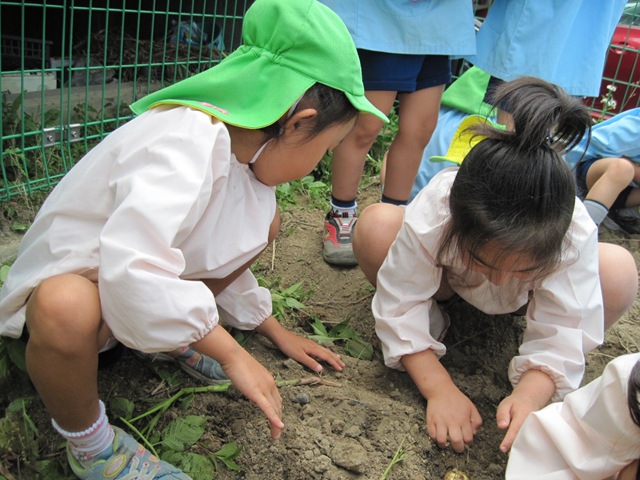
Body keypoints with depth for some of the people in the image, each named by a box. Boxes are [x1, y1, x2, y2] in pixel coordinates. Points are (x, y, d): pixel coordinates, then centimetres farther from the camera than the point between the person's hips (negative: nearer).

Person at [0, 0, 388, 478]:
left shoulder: (235, 144, -3)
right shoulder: (188, 140, -33)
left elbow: (226, 253, 10)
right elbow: (132, 267, -44)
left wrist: (275, 330, 14)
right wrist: (231, 354, -33)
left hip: (139, 277, 8)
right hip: (59, 286, -7)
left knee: (264, 221, -2)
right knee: (66, 308, -43)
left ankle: (173, 335, 8)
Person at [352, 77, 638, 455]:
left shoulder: (577, 236, -38)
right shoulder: (430, 218, -41)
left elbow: (559, 334, -33)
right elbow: (400, 310, -33)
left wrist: (529, 396, -51)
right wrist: (439, 388, -43)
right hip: (446, 281, 0)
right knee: (376, 226, -33)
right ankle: (432, 314, -8)